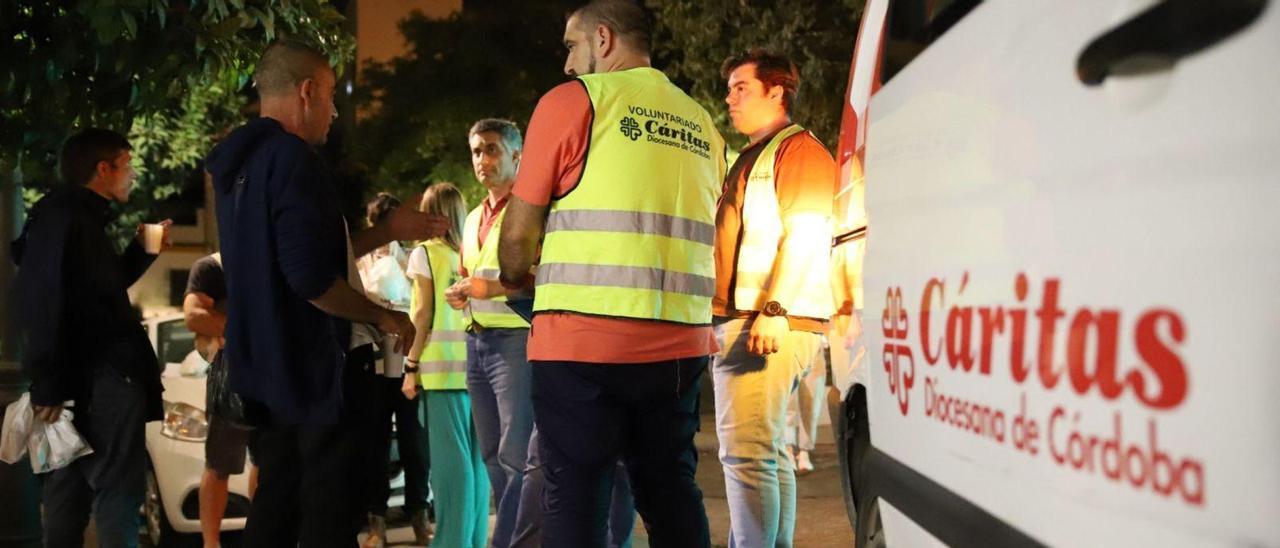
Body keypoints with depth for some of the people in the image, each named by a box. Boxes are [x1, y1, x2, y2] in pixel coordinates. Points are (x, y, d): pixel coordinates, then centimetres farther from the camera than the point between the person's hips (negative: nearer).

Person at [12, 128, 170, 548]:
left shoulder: (83, 218, 18)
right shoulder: (62, 215, -12)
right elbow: (41, 301, -21)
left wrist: (141, 250, 17)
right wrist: (48, 384, -24)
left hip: (93, 376, 10)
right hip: (100, 377, -10)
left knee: (71, 491, 13)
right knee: (118, 490, -9)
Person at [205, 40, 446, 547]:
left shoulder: (240, 165, 13)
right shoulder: (292, 158, -17)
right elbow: (310, 277, -27)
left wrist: (388, 231, 22)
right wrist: (382, 316, -12)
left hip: (266, 365, 9)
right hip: (315, 364, -9)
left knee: (277, 500, 14)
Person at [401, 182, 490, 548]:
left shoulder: (425, 253, 1)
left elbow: (424, 314, -5)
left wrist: (411, 365, -1)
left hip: (442, 366, -4)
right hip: (478, 365, 4)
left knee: (450, 458, -5)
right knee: (475, 456, 7)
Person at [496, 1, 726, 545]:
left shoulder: (573, 100, -1)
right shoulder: (700, 124, 16)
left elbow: (519, 231, 1)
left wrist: (514, 279, 20)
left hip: (584, 337, -5)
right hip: (679, 341, 5)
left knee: (575, 491, 1)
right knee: (669, 485, 14)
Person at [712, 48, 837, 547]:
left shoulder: (800, 149, -4)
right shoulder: (752, 159, 25)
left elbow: (804, 236, -16)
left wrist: (774, 311, -24)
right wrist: (725, 321, 20)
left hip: (771, 325, -10)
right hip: (742, 323, 10)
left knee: (746, 451, -16)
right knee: (768, 453, 12)